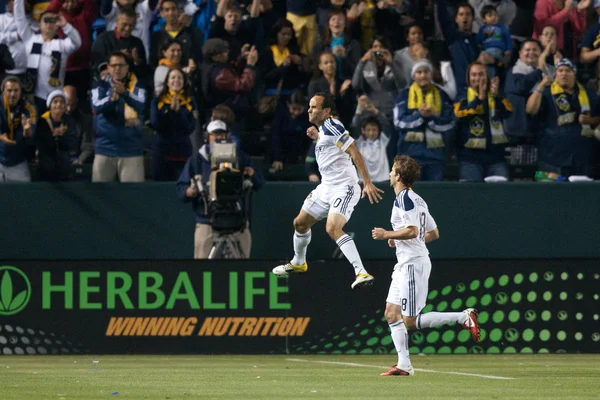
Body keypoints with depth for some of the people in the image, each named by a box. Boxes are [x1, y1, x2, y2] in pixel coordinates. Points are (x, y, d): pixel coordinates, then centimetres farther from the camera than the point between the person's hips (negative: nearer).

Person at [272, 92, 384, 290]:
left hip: (344, 188, -10)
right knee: (300, 223, 20)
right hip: (326, 187, 10)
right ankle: (298, 263, 45)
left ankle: (362, 273, -34)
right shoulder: (323, 128, 11)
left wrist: (367, 183, -30)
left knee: (333, 228, -29)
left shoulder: (332, 127, -18)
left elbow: (355, 153, -24)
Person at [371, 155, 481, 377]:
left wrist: (386, 234, -12)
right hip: (404, 265, 10)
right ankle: (404, 365, 5)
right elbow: (434, 234, 20)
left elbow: (412, 231, -24)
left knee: (410, 321, -10)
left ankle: (463, 317, -10)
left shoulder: (403, 199, -13)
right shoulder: (418, 200, 17)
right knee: (392, 314, 7)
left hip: (413, 264, -10)